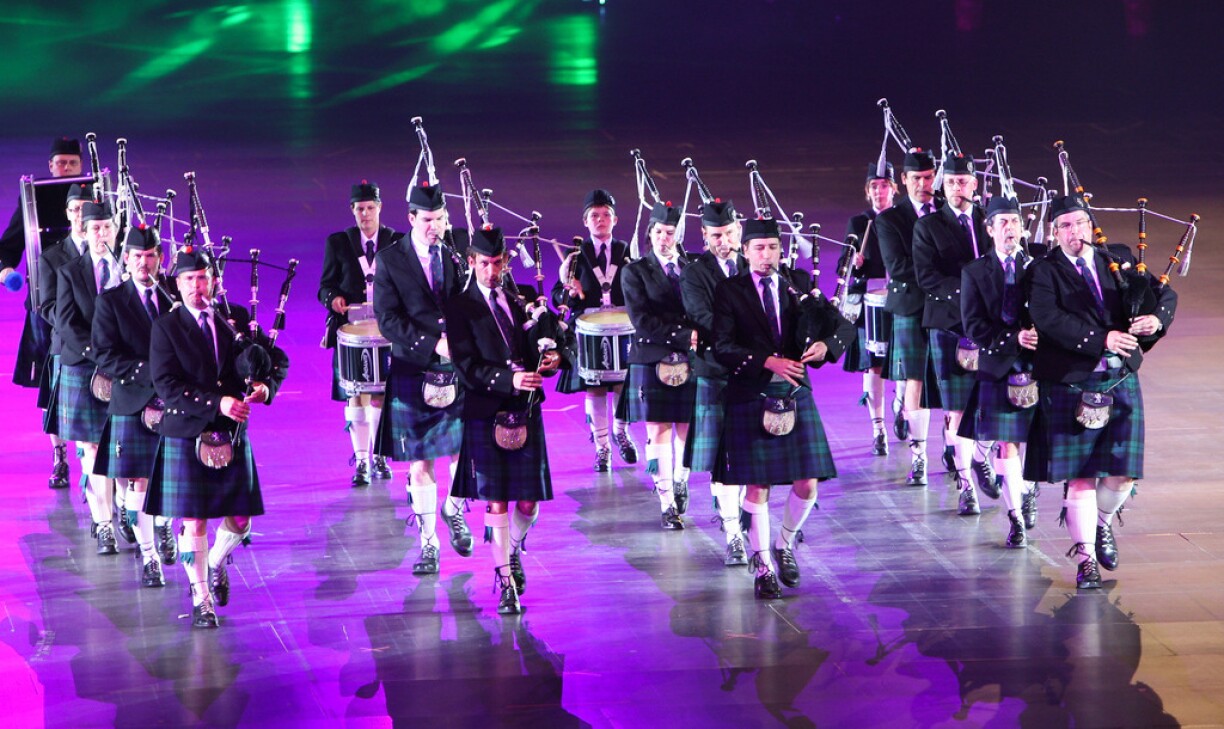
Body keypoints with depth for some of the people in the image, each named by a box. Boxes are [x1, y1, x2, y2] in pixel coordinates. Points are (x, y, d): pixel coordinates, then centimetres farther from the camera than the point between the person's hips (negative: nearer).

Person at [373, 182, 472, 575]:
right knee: (420, 462, 2)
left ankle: (454, 510, 31)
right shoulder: (390, 260, -2)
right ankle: (428, 543, 11)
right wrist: (432, 345, -16)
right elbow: (388, 320, -7)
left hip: (460, 370, 2)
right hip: (413, 373, -2)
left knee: (466, 451, 1)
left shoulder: (458, 253, 5)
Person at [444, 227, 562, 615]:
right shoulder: (460, 307, -2)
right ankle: (505, 582, 5)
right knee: (496, 502, -2)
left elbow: (541, 348, 18)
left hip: (526, 410, 4)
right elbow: (468, 367, -10)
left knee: (528, 503, 5)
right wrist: (508, 380, -25)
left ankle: (513, 552, 34)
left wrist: (551, 358, -7)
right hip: (485, 414, -4)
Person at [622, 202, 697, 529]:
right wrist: (685, 336, -16)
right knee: (659, 431, -4)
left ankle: (680, 481, 30)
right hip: (653, 363, -3)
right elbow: (642, 320, -9)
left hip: (692, 361, 3)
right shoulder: (636, 272, 1)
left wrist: (701, 337, -9)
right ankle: (667, 504, -2)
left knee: (687, 428, 7)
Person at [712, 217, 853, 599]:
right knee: (757, 485, -1)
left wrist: (826, 345, -14)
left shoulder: (799, 286, 10)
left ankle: (785, 546, 27)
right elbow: (723, 346, -10)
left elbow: (844, 325, 8)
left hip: (795, 394, 3)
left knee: (806, 485, 1)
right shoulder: (729, 292, 0)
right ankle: (762, 567, 9)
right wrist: (768, 362, -21)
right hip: (751, 397, -3)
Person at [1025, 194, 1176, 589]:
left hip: (1122, 381, 4)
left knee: (1122, 472, 3)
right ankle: (1085, 559, 6)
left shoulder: (1119, 259, 10)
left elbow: (1165, 293, 9)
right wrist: (1102, 339, -26)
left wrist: (1157, 317, -14)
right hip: (1070, 386, -4)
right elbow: (1048, 319, -19)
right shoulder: (1044, 271, -3)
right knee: (1080, 475, -3)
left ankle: (1101, 523, 33)